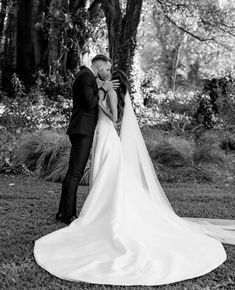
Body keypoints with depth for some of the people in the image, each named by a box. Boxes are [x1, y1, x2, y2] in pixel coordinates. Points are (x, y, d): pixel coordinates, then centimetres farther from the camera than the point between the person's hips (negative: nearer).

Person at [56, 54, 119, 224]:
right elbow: (90, 103, -17)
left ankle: (63, 212, 14)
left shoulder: (86, 76, 24)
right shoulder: (86, 76, -8)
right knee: (75, 172, -11)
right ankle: (68, 215, -8)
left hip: (82, 130, 11)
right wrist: (103, 89, -6)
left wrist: (105, 90, 14)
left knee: (74, 172, 10)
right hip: (83, 130, -11)